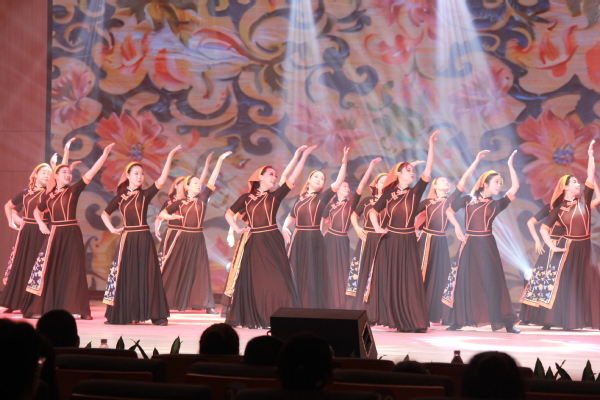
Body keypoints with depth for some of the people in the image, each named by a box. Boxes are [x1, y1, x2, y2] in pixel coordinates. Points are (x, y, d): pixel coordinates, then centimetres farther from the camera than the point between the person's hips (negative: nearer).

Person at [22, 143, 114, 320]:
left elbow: (91, 173, -8)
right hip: (54, 235, 2)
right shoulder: (49, 195, 9)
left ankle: (79, 310, 1)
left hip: (71, 235, -2)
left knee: (73, 271, -2)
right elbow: (37, 211, 25)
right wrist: (41, 224, 5)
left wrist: (105, 154, -15)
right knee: (50, 272, 5)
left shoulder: (74, 190, 1)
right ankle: (44, 307, 12)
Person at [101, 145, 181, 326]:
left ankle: (157, 316, -1)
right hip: (127, 240, 1)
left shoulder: (145, 194, 3)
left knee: (147, 277, -2)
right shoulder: (120, 197, 7)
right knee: (125, 277, 3)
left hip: (144, 239, -1)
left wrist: (170, 157, -15)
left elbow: (161, 180, -10)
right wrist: (112, 229, 3)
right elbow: (105, 214, 18)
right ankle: (121, 315, 11)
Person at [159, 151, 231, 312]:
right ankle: (164, 302, 6)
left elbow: (212, 180, 1)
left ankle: (206, 305, 3)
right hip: (183, 238, -2)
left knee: (200, 270, 2)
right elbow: (161, 214, 6)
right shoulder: (180, 203, 2)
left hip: (197, 239, 2)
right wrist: (172, 217, -13)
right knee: (176, 270, 0)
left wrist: (220, 160, -4)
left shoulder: (202, 199, 6)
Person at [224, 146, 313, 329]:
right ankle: (249, 319, 11)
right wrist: (237, 229, 4)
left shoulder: (275, 196, 6)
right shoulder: (246, 198, 9)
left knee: (276, 280, -6)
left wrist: (304, 156, -7)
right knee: (253, 281, 5)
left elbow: (292, 179, -2)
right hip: (254, 244, 1)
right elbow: (228, 214, 18)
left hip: (272, 242, -1)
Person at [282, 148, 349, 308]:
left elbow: (338, 183, -11)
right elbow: (291, 217, 24)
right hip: (298, 240, 4)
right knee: (297, 277, 5)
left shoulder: (322, 197, 2)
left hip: (314, 240, -4)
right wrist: (285, 228, 3)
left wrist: (344, 163, -21)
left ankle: (313, 311, 3)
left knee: (312, 276, -2)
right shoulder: (300, 199, 12)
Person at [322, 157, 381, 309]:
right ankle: (329, 305, 12)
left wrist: (371, 166, -18)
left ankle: (341, 306, 8)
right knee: (329, 273, 4)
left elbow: (361, 185, -11)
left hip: (342, 241, 0)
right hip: (330, 240, 0)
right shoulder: (330, 204, 2)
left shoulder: (351, 203, 0)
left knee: (342, 273, 3)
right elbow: (323, 219, 16)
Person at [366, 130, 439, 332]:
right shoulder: (388, 194, 4)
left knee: (409, 281, -2)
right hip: (389, 241, 1)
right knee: (388, 281, 1)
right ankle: (394, 319, 8)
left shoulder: (415, 193, 1)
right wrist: (377, 228, -5)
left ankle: (414, 322, 1)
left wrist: (431, 145, -14)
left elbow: (427, 172, -9)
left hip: (407, 242, -1)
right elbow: (373, 211, 14)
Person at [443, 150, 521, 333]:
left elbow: (515, 187, 2)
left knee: (492, 282, -3)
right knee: (464, 282, 4)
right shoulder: (468, 199, 9)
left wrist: (510, 165, 4)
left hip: (487, 245, 0)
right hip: (469, 245, 0)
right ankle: (457, 321, 10)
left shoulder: (496, 204, 8)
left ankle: (506, 323, -1)